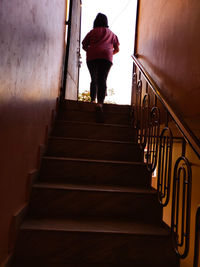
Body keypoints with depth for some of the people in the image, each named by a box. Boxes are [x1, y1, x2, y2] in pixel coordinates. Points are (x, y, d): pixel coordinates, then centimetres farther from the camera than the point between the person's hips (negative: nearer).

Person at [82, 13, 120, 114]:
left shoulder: (92, 32, 19)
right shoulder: (111, 33, 24)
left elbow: (84, 46, 16)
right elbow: (117, 49, 24)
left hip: (92, 57, 0)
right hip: (106, 57, 0)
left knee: (94, 80, 13)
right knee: (102, 80, -8)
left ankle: (92, 100, 12)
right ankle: (100, 102, -24)